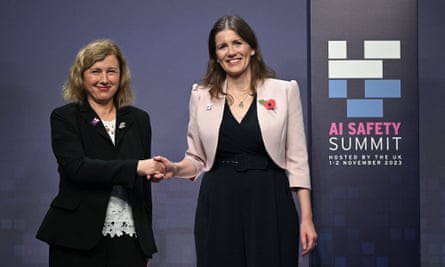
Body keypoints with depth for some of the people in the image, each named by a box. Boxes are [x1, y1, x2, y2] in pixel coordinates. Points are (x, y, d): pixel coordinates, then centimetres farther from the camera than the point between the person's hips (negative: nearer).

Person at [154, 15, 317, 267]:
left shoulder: (284, 91, 2)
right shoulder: (201, 95, 7)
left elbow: (296, 159, 1)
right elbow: (198, 159, 13)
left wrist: (306, 218, -3)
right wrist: (175, 168, -9)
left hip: (270, 202, -1)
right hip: (218, 205, 2)